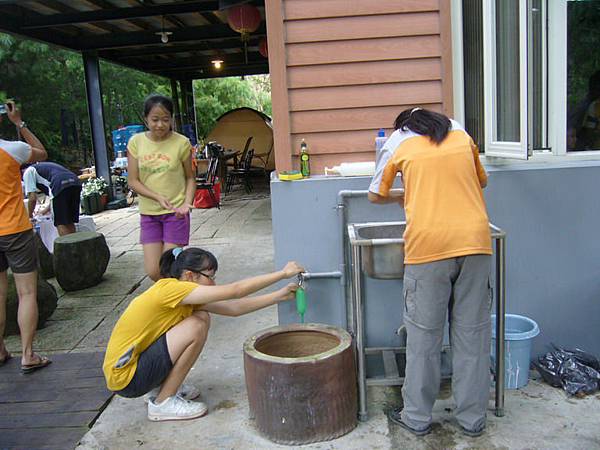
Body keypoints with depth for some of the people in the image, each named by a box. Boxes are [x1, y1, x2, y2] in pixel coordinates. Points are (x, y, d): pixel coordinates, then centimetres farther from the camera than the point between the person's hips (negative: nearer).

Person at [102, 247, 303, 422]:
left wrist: (280, 295, 1)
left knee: (202, 318, 4)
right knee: (196, 327, -19)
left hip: (139, 360, 9)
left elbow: (234, 308, 5)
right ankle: (163, 402, -5)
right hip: (124, 377, -9)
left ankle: (161, 387, 13)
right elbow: (236, 290, -24)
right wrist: (282, 273, -18)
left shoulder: (187, 297, 5)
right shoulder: (170, 288, -22)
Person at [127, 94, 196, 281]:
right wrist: (158, 197, -16)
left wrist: (187, 203, -14)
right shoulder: (136, 142, -2)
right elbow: (133, 181, -1)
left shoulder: (181, 143, -8)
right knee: (153, 271, 2)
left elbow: (190, 177, 2)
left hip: (175, 212, -2)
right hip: (149, 213, 3)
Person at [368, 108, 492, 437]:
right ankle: (473, 418, 22)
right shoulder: (460, 133, 19)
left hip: (428, 245, -3)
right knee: (472, 332, 11)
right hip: (475, 240, 3)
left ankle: (417, 417, 20)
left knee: (424, 333, 8)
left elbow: (375, 195, 16)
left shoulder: (398, 140, 11)